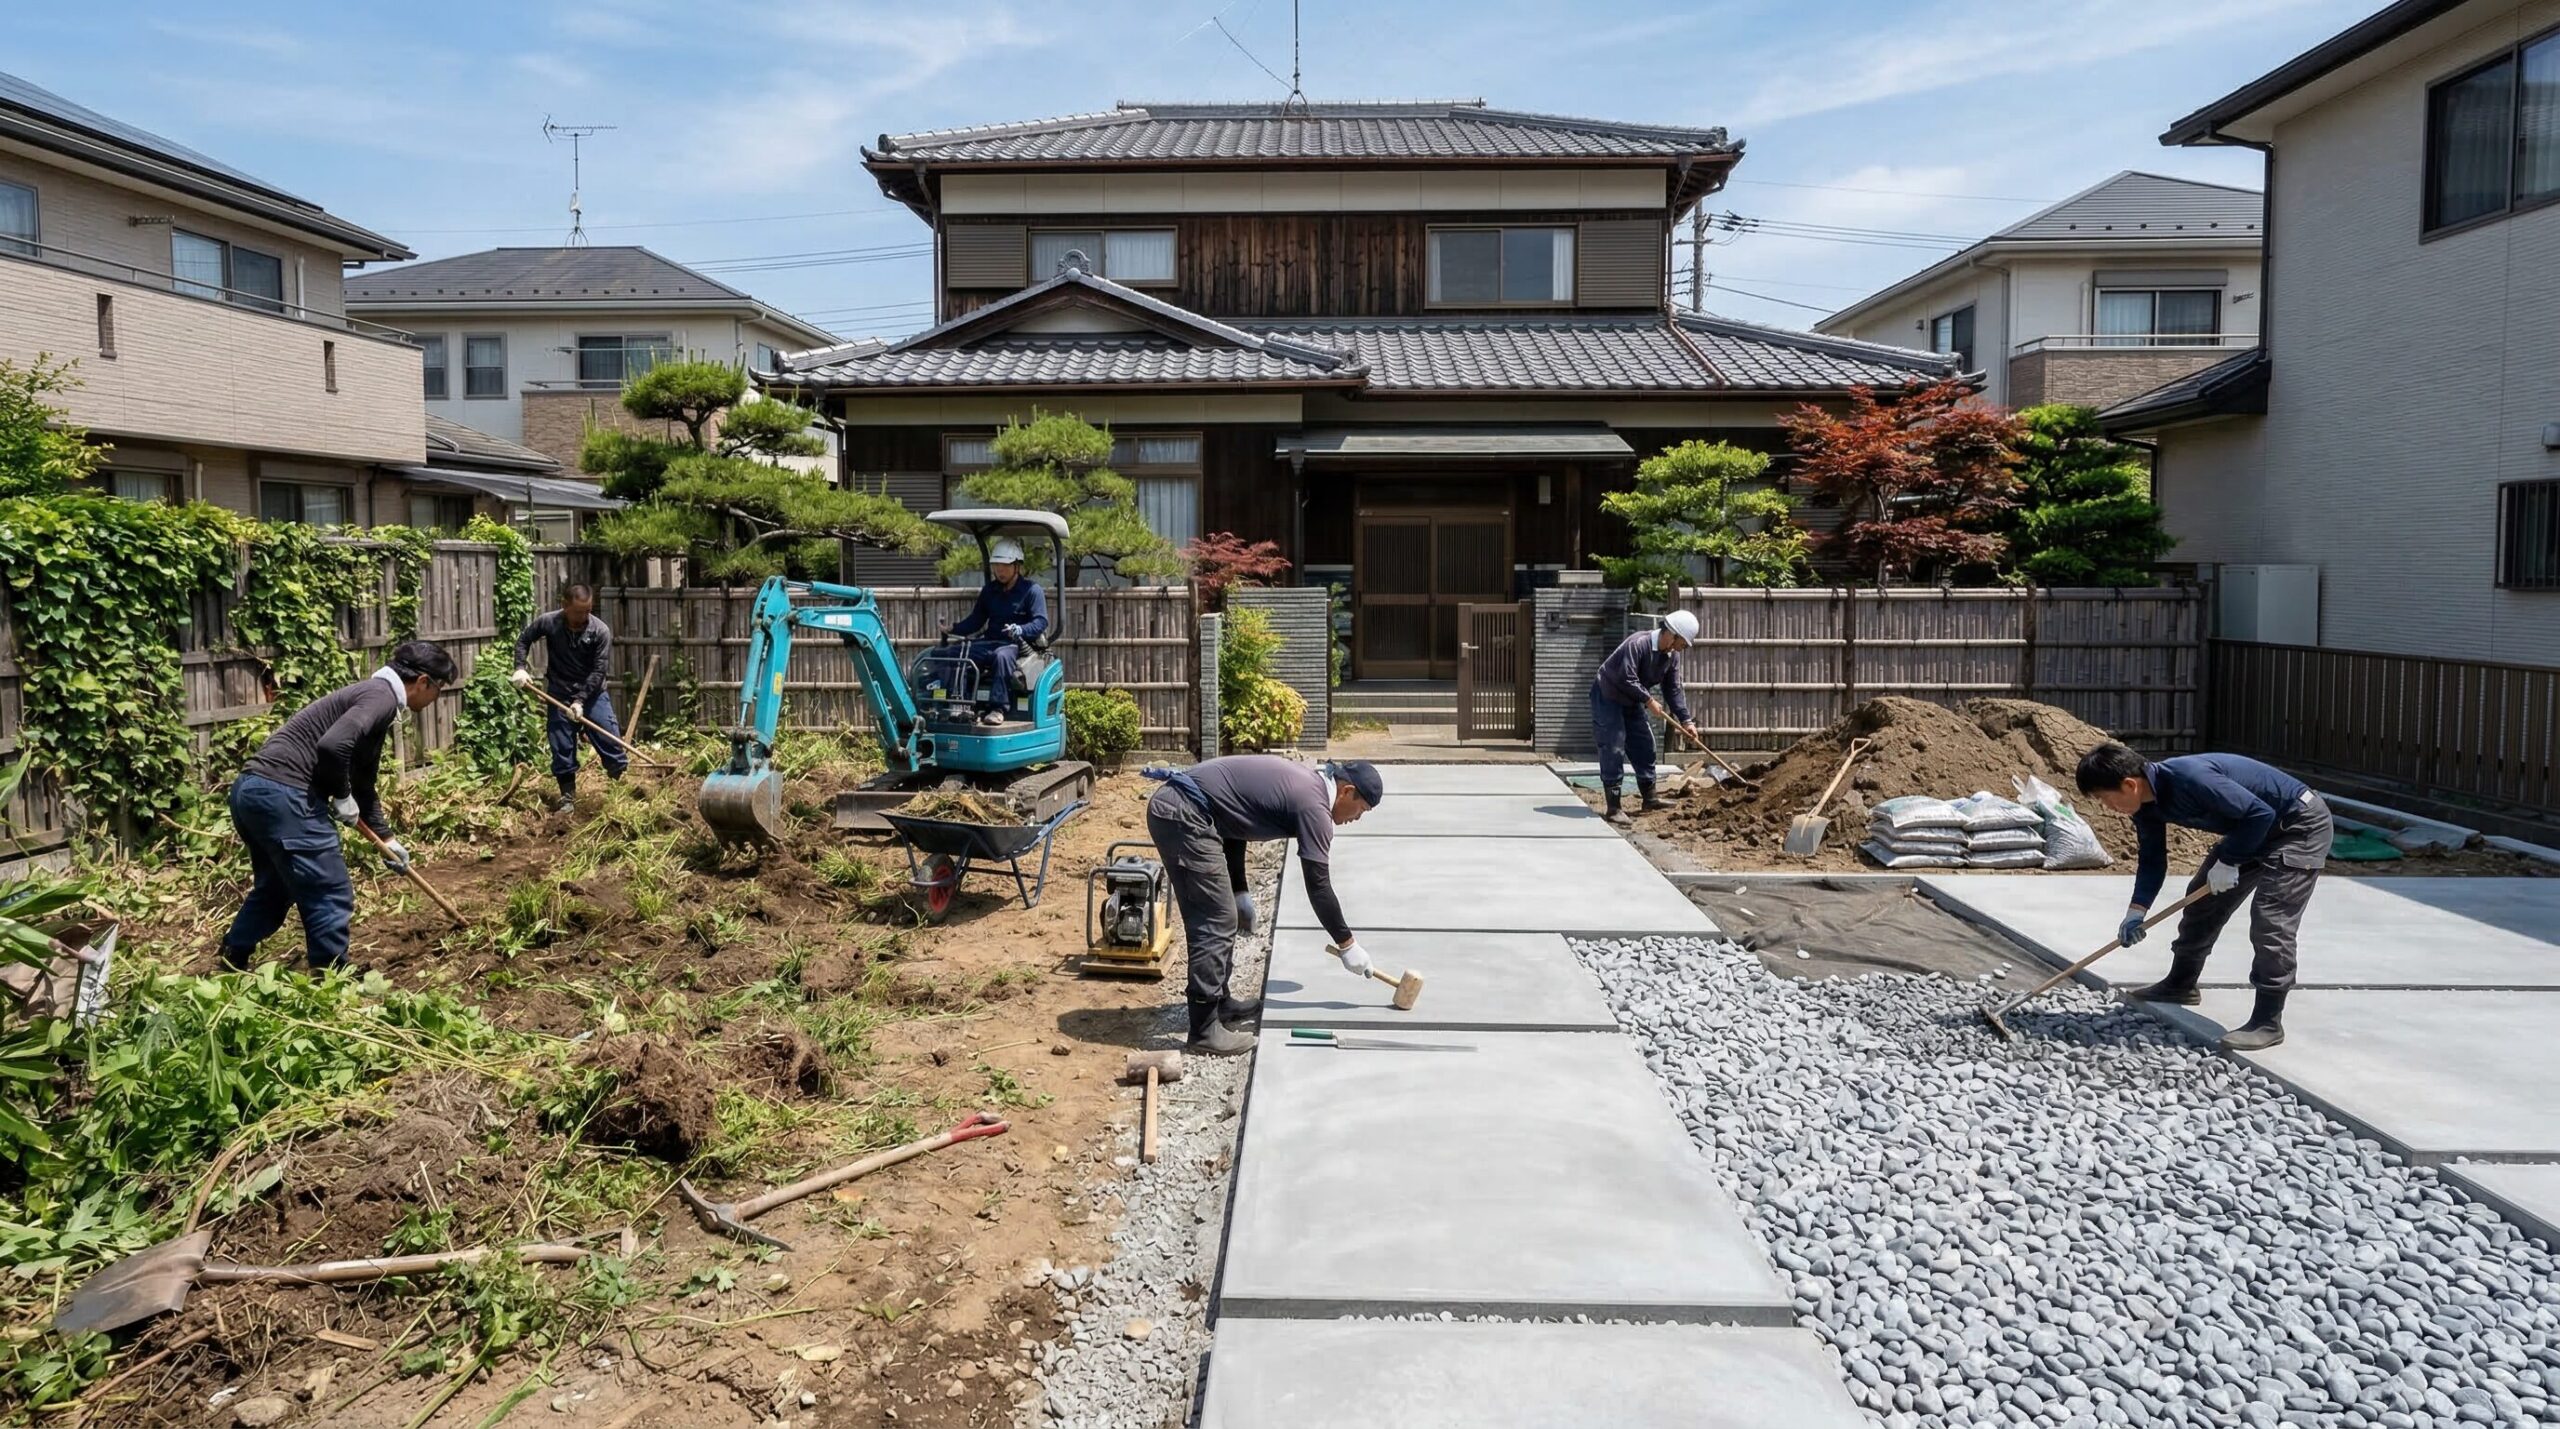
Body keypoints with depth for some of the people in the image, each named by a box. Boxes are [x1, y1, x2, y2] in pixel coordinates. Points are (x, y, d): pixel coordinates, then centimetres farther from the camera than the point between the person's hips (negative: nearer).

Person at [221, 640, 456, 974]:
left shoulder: (370, 696, 23)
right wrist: (342, 797, -8)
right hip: (282, 794, -11)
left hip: (251, 789, 11)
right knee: (331, 897, 1)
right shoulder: (381, 696, -8)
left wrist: (386, 838, 40)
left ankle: (228, 970, 40)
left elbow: (363, 783, 33)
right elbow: (332, 746, -26)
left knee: (273, 889, 29)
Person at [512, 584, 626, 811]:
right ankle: (568, 796, 15)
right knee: (562, 748, 5)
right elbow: (523, 640, 7)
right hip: (559, 694, 1)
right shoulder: (548, 622, -11)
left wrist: (581, 699, -22)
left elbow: (598, 671, -16)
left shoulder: (600, 631, -16)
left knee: (610, 739, -5)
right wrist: (520, 668, -7)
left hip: (592, 693, -1)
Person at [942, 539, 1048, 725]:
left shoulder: (1031, 590, 0)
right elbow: (976, 619, 20)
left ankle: (998, 708, -40)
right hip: (991, 644, 6)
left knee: (1002, 655, -40)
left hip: (1018, 646, -6)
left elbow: (1041, 622, -10)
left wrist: (1020, 630, -30)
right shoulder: (989, 591, 19)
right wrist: (954, 629, 2)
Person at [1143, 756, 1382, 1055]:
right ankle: (1205, 1030, -2)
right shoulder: (1313, 805, -9)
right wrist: (1346, 943, 5)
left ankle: (1220, 1003, 29)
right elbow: (1318, 885, -7)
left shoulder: (1298, 781, 19)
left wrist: (1240, 891, 23)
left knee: (1218, 918, 18)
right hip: (1185, 815, -10)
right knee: (1217, 922, -7)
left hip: (1169, 806, 10)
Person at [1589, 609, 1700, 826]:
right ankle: (1613, 808, -12)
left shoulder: (1672, 655, -3)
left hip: (1632, 702, 9)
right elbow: (1626, 678, -32)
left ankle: (1649, 799, 22)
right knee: (1613, 749, -13)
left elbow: (1672, 690, 2)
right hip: (1607, 696, -9)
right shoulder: (1638, 644, -29)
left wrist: (1685, 720, -3)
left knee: (1644, 745, 9)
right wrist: (1649, 700, -26)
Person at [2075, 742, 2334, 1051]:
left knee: (2270, 918, -16)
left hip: (2303, 824, -10)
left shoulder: (2189, 777, -35)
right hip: (2255, 829, 10)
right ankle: (2180, 984, 30)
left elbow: (2260, 813, -31)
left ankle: (2268, 1022, -9)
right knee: (2202, 897, 14)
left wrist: (2228, 862, -23)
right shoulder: (2146, 804, -6)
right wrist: (2136, 911, -7)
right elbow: (2152, 859, 4)